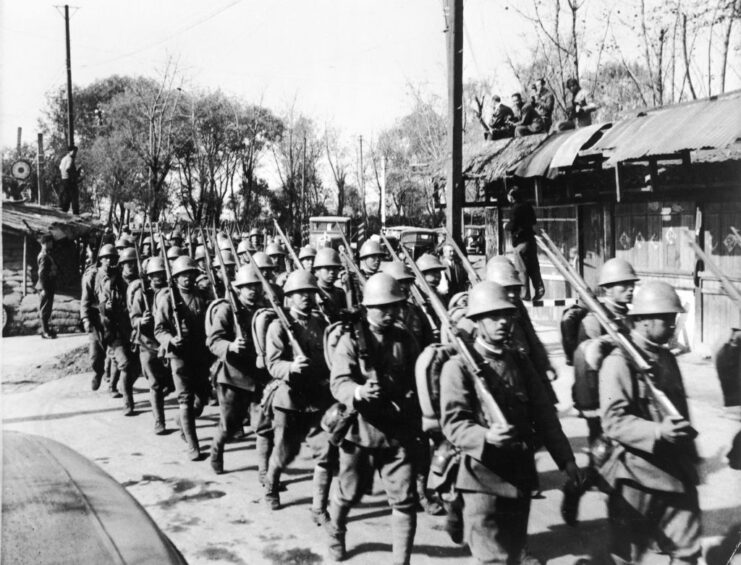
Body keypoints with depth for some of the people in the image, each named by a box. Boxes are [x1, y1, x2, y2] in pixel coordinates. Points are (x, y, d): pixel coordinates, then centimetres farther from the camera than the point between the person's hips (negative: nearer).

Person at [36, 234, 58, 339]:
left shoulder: (48, 255, 17)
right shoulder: (44, 256, -14)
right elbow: (41, 273, -19)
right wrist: (43, 288, -22)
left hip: (49, 287, 10)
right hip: (46, 287, -10)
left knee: (47, 309, 14)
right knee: (45, 310, -5)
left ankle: (46, 329, 22)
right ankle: (45, 332, -2)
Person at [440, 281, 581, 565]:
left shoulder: (520, 362, 11)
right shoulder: (458, 367, -9)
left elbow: (544, 413, 12)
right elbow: (453, 423, -17)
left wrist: (565, 458, 6)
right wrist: (486, 437, -36)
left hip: (521, 475, 6)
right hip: (484, 477, -6)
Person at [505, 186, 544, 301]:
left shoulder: (517, 207, -13)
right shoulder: (528, 206, 12)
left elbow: (512, 226, -14)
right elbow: (533, 221, 21)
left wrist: (506, 226, 5)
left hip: (521, 241, -8)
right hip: (531, 239, 8)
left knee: (522, 269, -3)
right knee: (533, 267, 11)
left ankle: (525, 294, -1)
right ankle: (539, 289, 5)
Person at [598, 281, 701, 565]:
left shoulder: (667, 359, 10)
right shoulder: (619, 362, -16)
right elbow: (613, 421, -24)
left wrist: (689, 455, 23)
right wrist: (658, 431, -36)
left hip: (676, 472, 7)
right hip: (637, 474, -7)